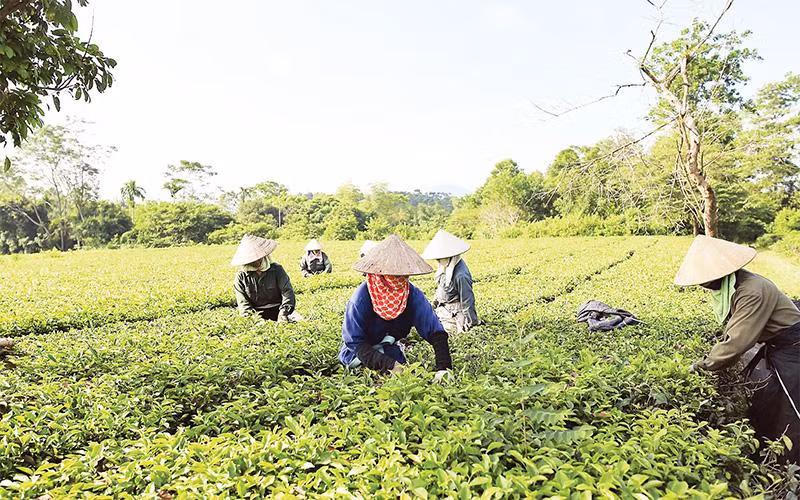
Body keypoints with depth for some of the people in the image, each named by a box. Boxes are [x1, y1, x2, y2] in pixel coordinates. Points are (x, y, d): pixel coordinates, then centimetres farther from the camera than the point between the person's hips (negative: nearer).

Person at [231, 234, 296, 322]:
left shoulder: (276, 270, 4)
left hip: (277, 311, 0)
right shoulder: (241, 277, 5)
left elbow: (287, 292, -3)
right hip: (256, 314, 1)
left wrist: (283, 314, -17)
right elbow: (243, 302, 0)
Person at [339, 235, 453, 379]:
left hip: (389, 350, 3)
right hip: (358, 352, -3)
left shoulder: (413, 295, -20)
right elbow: (355, 342, -26)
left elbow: (436, 331, -22)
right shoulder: (361, 298, -29)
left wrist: (443, 368, -36)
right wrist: (389, 365, -36)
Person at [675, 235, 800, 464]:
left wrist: (705, 364, -20)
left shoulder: (752, 292, -32)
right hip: (770, 346, 10)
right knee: (762, 410, 17)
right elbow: (734, 331, 6)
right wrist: (717, 356, -5)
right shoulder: (727, 286, -3)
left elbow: (737, 341, -32)